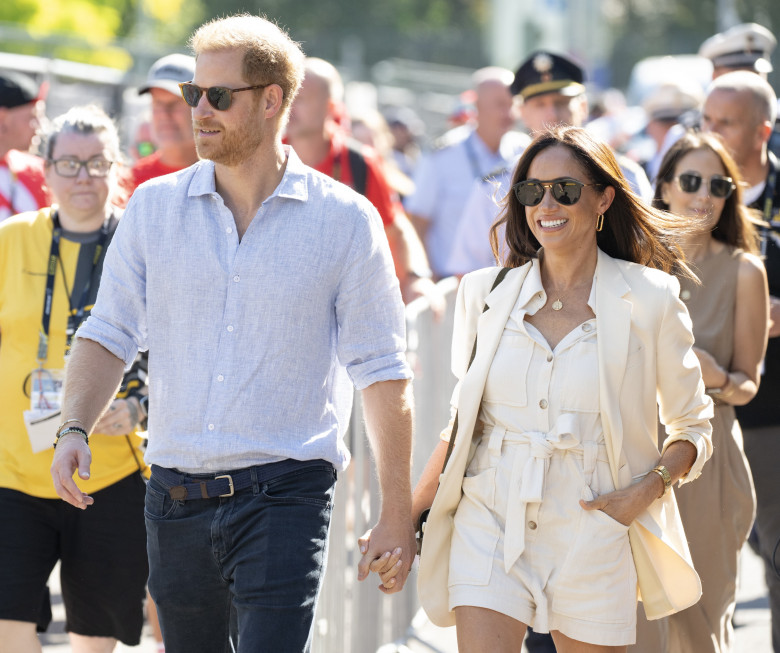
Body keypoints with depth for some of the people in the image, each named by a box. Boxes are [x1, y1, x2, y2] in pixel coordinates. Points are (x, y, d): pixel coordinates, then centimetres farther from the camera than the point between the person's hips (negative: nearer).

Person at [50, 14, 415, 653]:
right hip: (175, 497, 4)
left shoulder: (346, 220, -2)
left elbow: (383, 373, 0)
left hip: (285, 496, -4)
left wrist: (397, 515, -1)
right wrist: (73, 428, -10)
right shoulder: (154, 206, 6)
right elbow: (109, 335, 9)